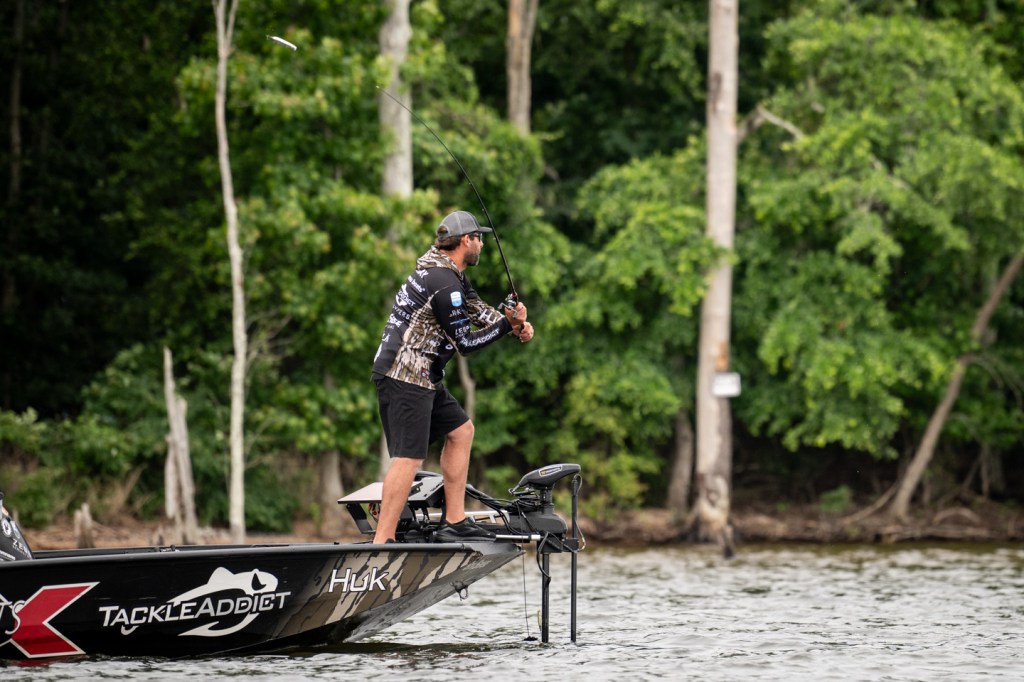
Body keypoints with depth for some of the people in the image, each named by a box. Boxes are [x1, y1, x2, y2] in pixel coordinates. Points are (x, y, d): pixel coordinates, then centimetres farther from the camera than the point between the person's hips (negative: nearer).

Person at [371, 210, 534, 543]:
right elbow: (465, 342, -15)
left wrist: (516, 324, 0)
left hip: (420, 378, 11)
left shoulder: (449, 273, 15)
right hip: (406, 377, -11)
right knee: (409, 457, -15)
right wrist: (507, 325, -8)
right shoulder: (444, 283, -18)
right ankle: (381, 542, -20)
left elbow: (476, 310, 17)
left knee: (460, 430, 18)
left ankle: (454, 522, 19)